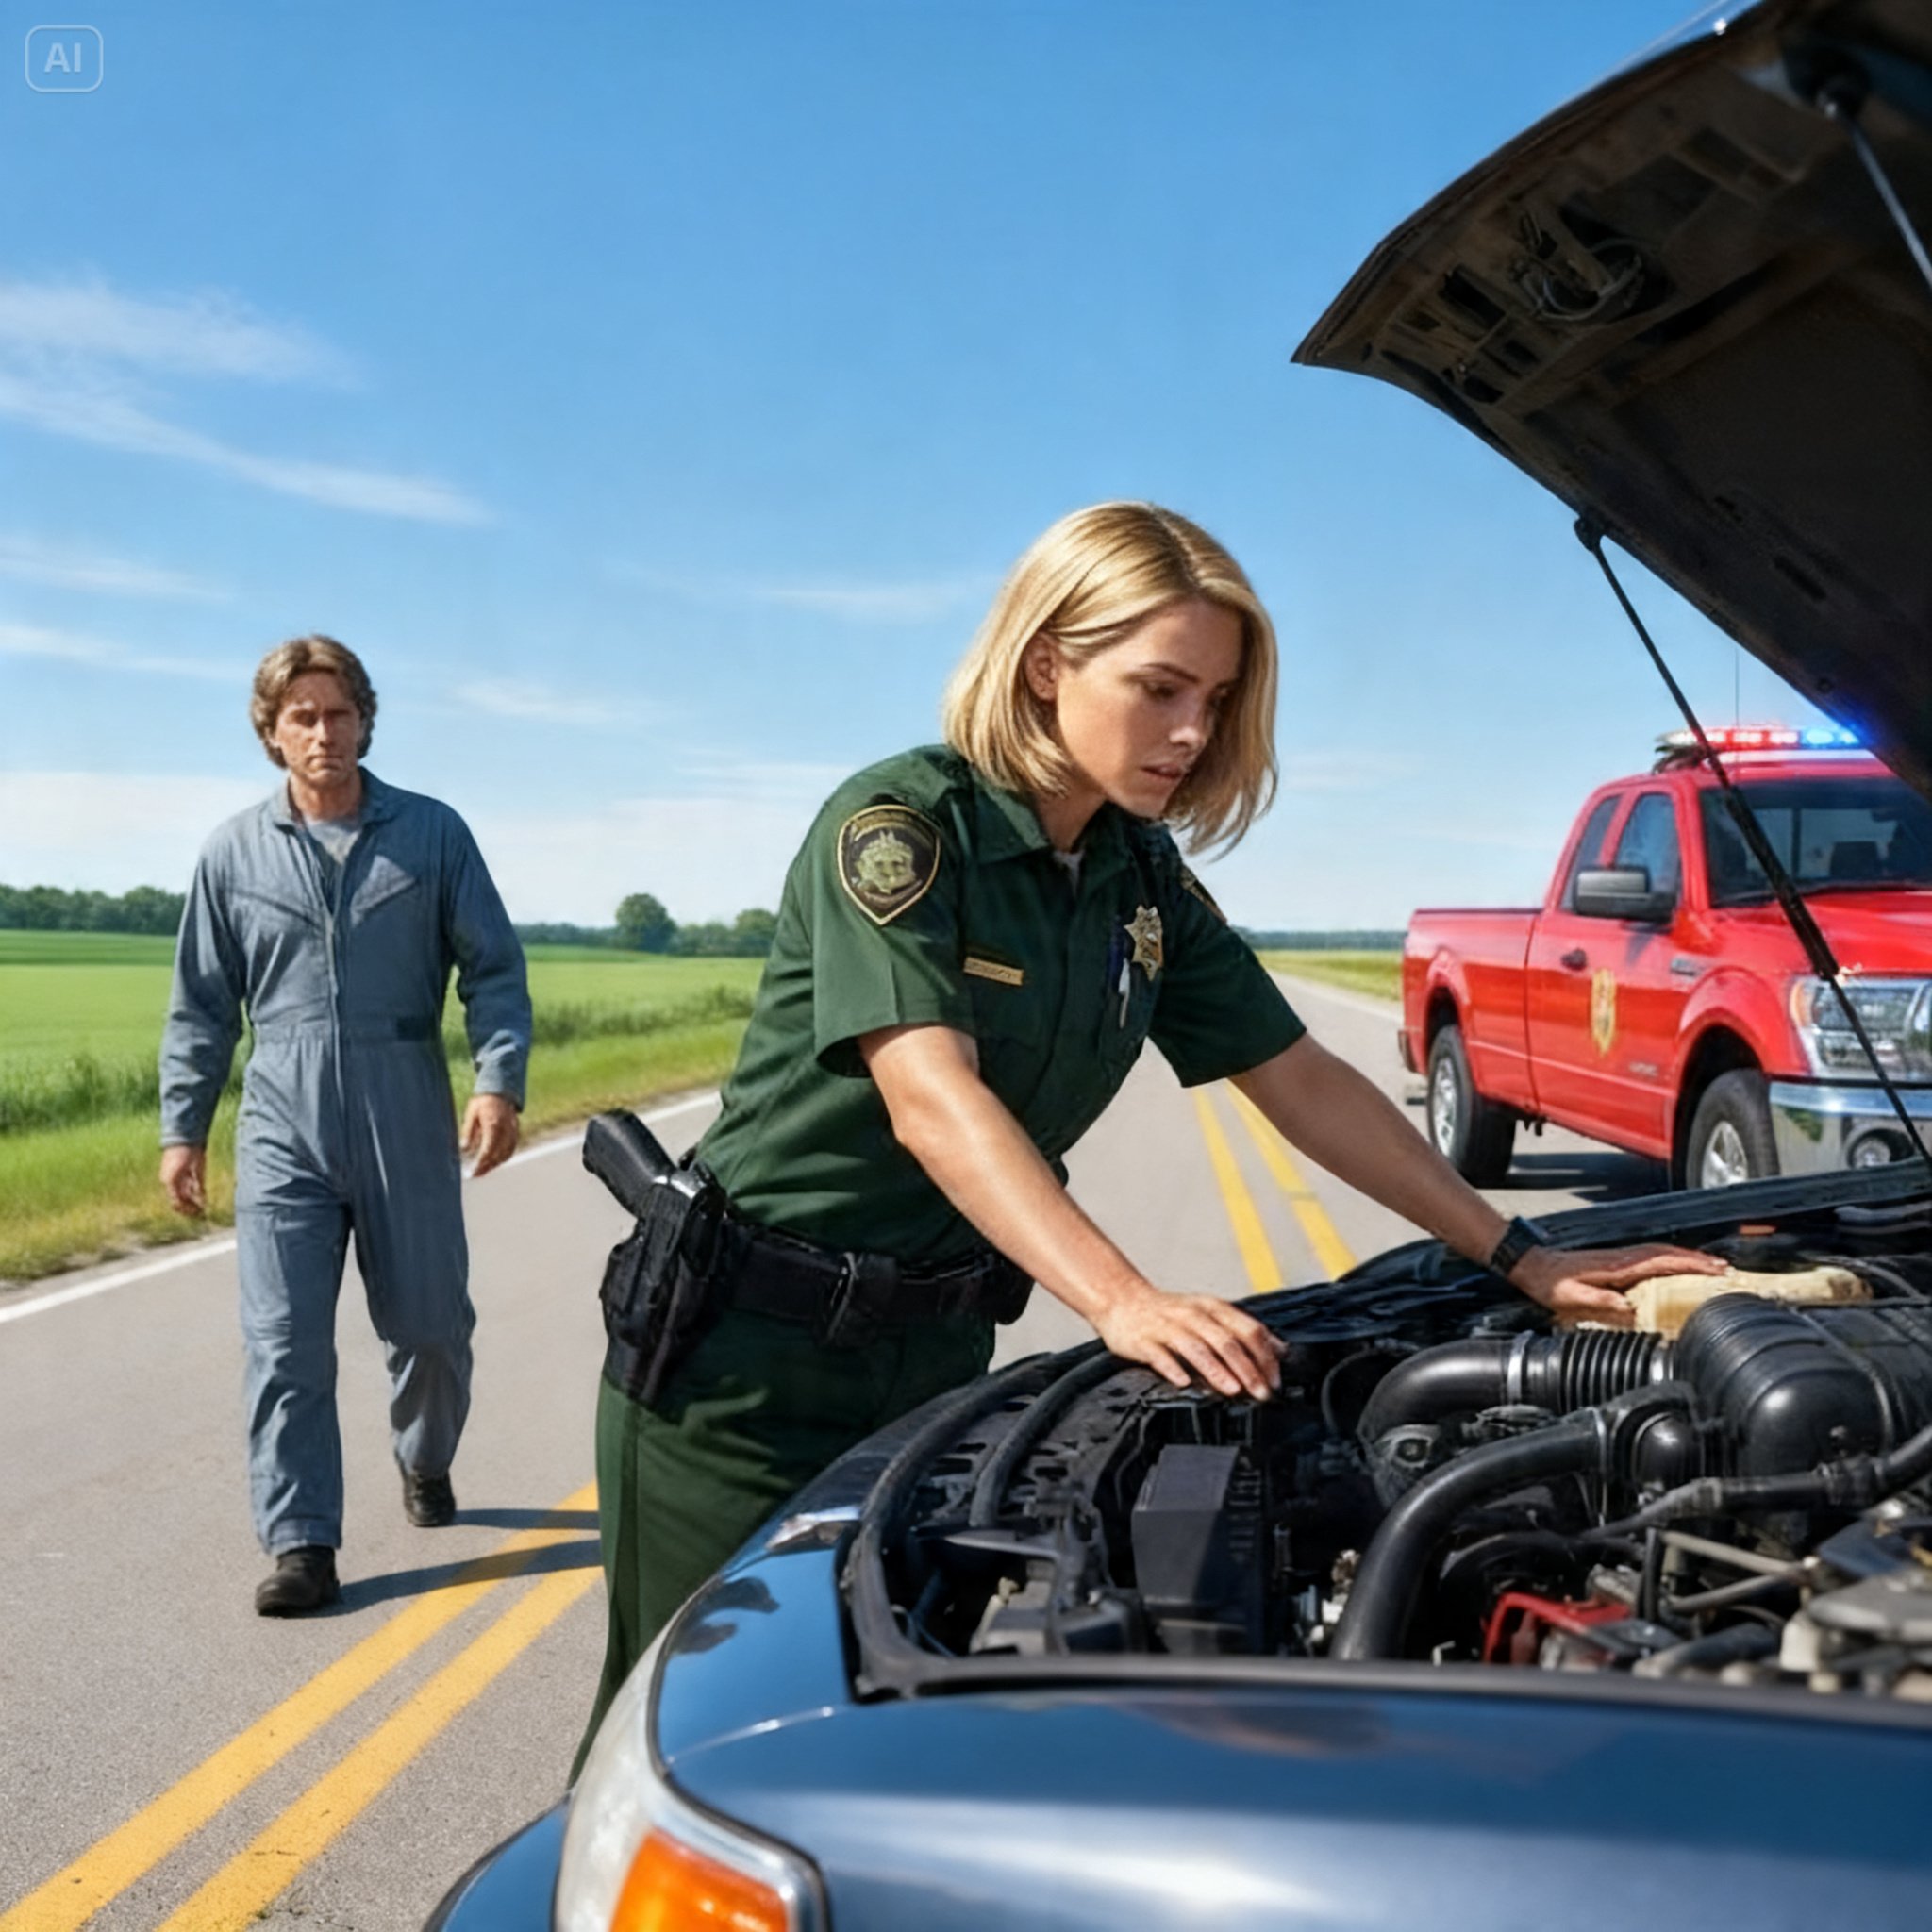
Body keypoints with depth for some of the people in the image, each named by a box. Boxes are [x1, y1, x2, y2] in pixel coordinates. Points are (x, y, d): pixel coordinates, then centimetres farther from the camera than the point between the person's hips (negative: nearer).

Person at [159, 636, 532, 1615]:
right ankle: (301, 1544, 3)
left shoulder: (432, 833, 1)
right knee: (284, 1343, -4)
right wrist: (182, 1129, 8)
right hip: (283, 1132, 1)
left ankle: (426, 1463, 39)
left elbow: (494, 969, 2)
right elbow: (201, 1007, 10)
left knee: (431, 1323, 11)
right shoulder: (233, 852, 5)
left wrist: (498, 1079, -12)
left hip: (408, 1128, 0)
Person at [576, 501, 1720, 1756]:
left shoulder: (1146, 880, 4)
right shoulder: (899, 824, -17)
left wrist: (1522, 1259, 1)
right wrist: (1123, 1300, -40)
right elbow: (932, 1101, -28)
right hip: (750, 1355, -6)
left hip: (937, 1348, 6)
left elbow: (1302, 1082, 6)